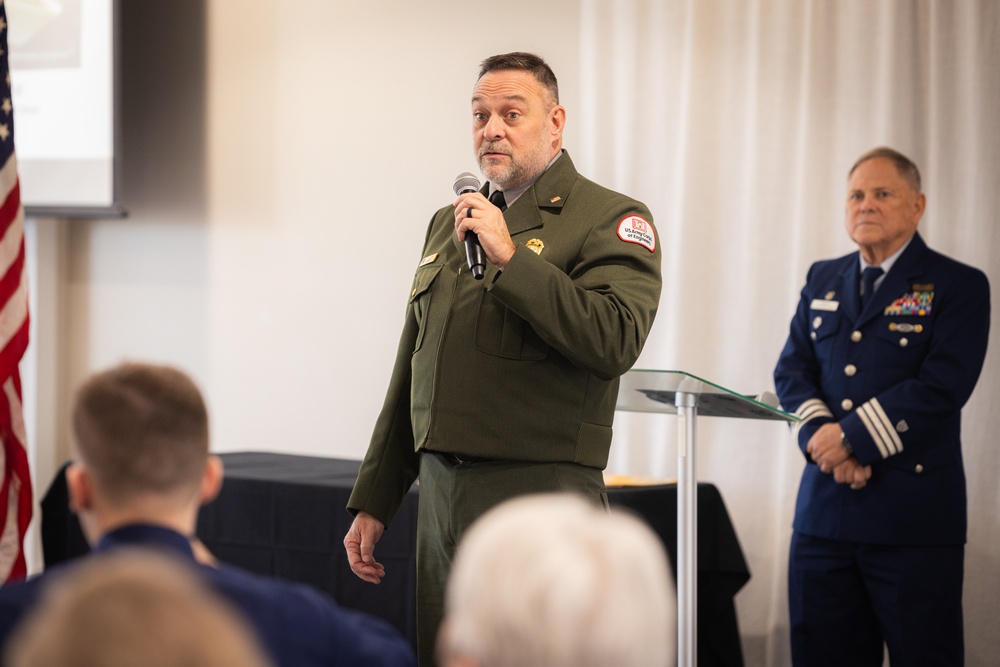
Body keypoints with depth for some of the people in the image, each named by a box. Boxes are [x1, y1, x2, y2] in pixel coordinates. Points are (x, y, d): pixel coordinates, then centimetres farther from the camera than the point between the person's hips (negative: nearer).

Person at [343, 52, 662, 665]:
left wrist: (510, 257, -19)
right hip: (441, 495, 7)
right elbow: (411, 373, 23)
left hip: (540, 498, -6)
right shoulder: (449, 223, 19)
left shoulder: (612, 220, -3)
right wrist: (374, 501, 19)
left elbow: (615, 342, -21)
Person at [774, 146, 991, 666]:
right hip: (824, 509, 5)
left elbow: (943, 386, -13)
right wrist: (820, 433, -12)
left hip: (914, 514, -5)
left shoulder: (958, 286, -1)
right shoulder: (822, 281, 16)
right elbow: (791, 371, 8)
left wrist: (851, 436, -16)